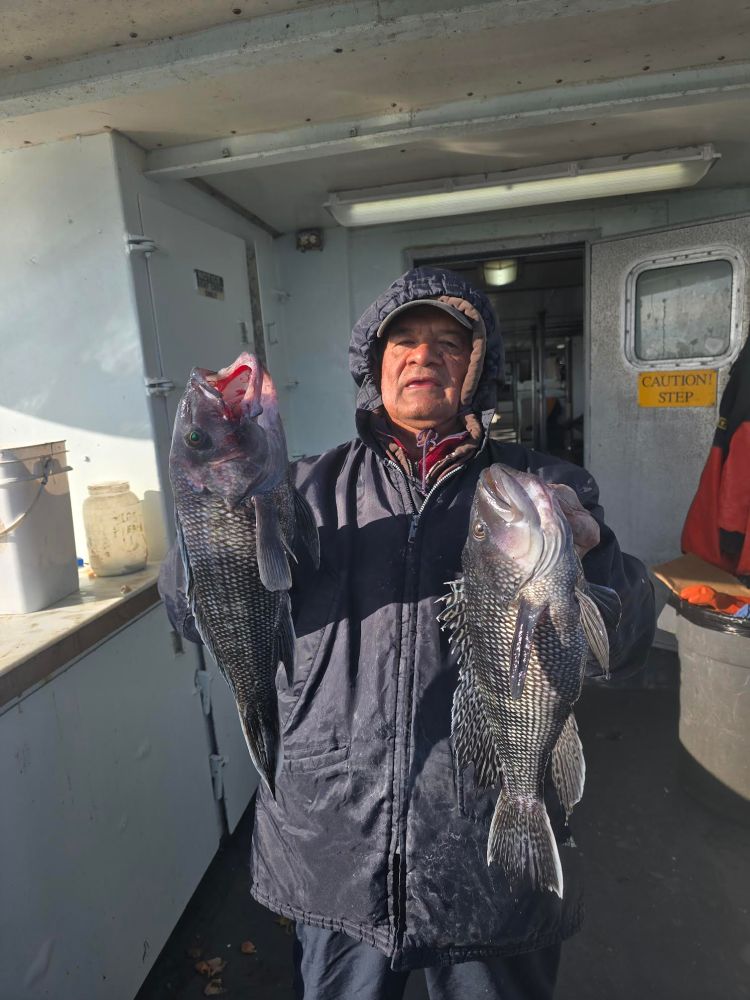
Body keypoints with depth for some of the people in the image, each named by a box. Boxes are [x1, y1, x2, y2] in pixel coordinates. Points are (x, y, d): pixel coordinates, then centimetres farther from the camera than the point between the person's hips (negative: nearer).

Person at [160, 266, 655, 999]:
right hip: (332, 852, 1)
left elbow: (622, 645, -8)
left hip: (491, 858, 0)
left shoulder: (540, 489, -1)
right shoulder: (314, 488, 1)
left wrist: (585, 548, -29)